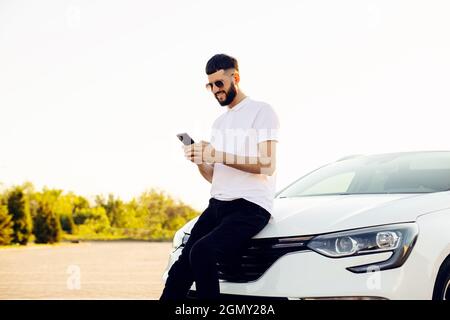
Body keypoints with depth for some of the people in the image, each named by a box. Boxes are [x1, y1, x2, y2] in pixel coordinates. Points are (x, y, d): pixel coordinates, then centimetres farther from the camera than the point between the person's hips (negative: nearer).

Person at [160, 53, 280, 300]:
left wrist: (219, 155, -16)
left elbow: (267, 165, -12)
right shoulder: (220, 123, 24)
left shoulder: (261, 111, 0)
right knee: (181, 268, -7)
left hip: (249, 207, -7)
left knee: (202, 252, -30)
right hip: (217, 205, 8)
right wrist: (199, 160, 1)